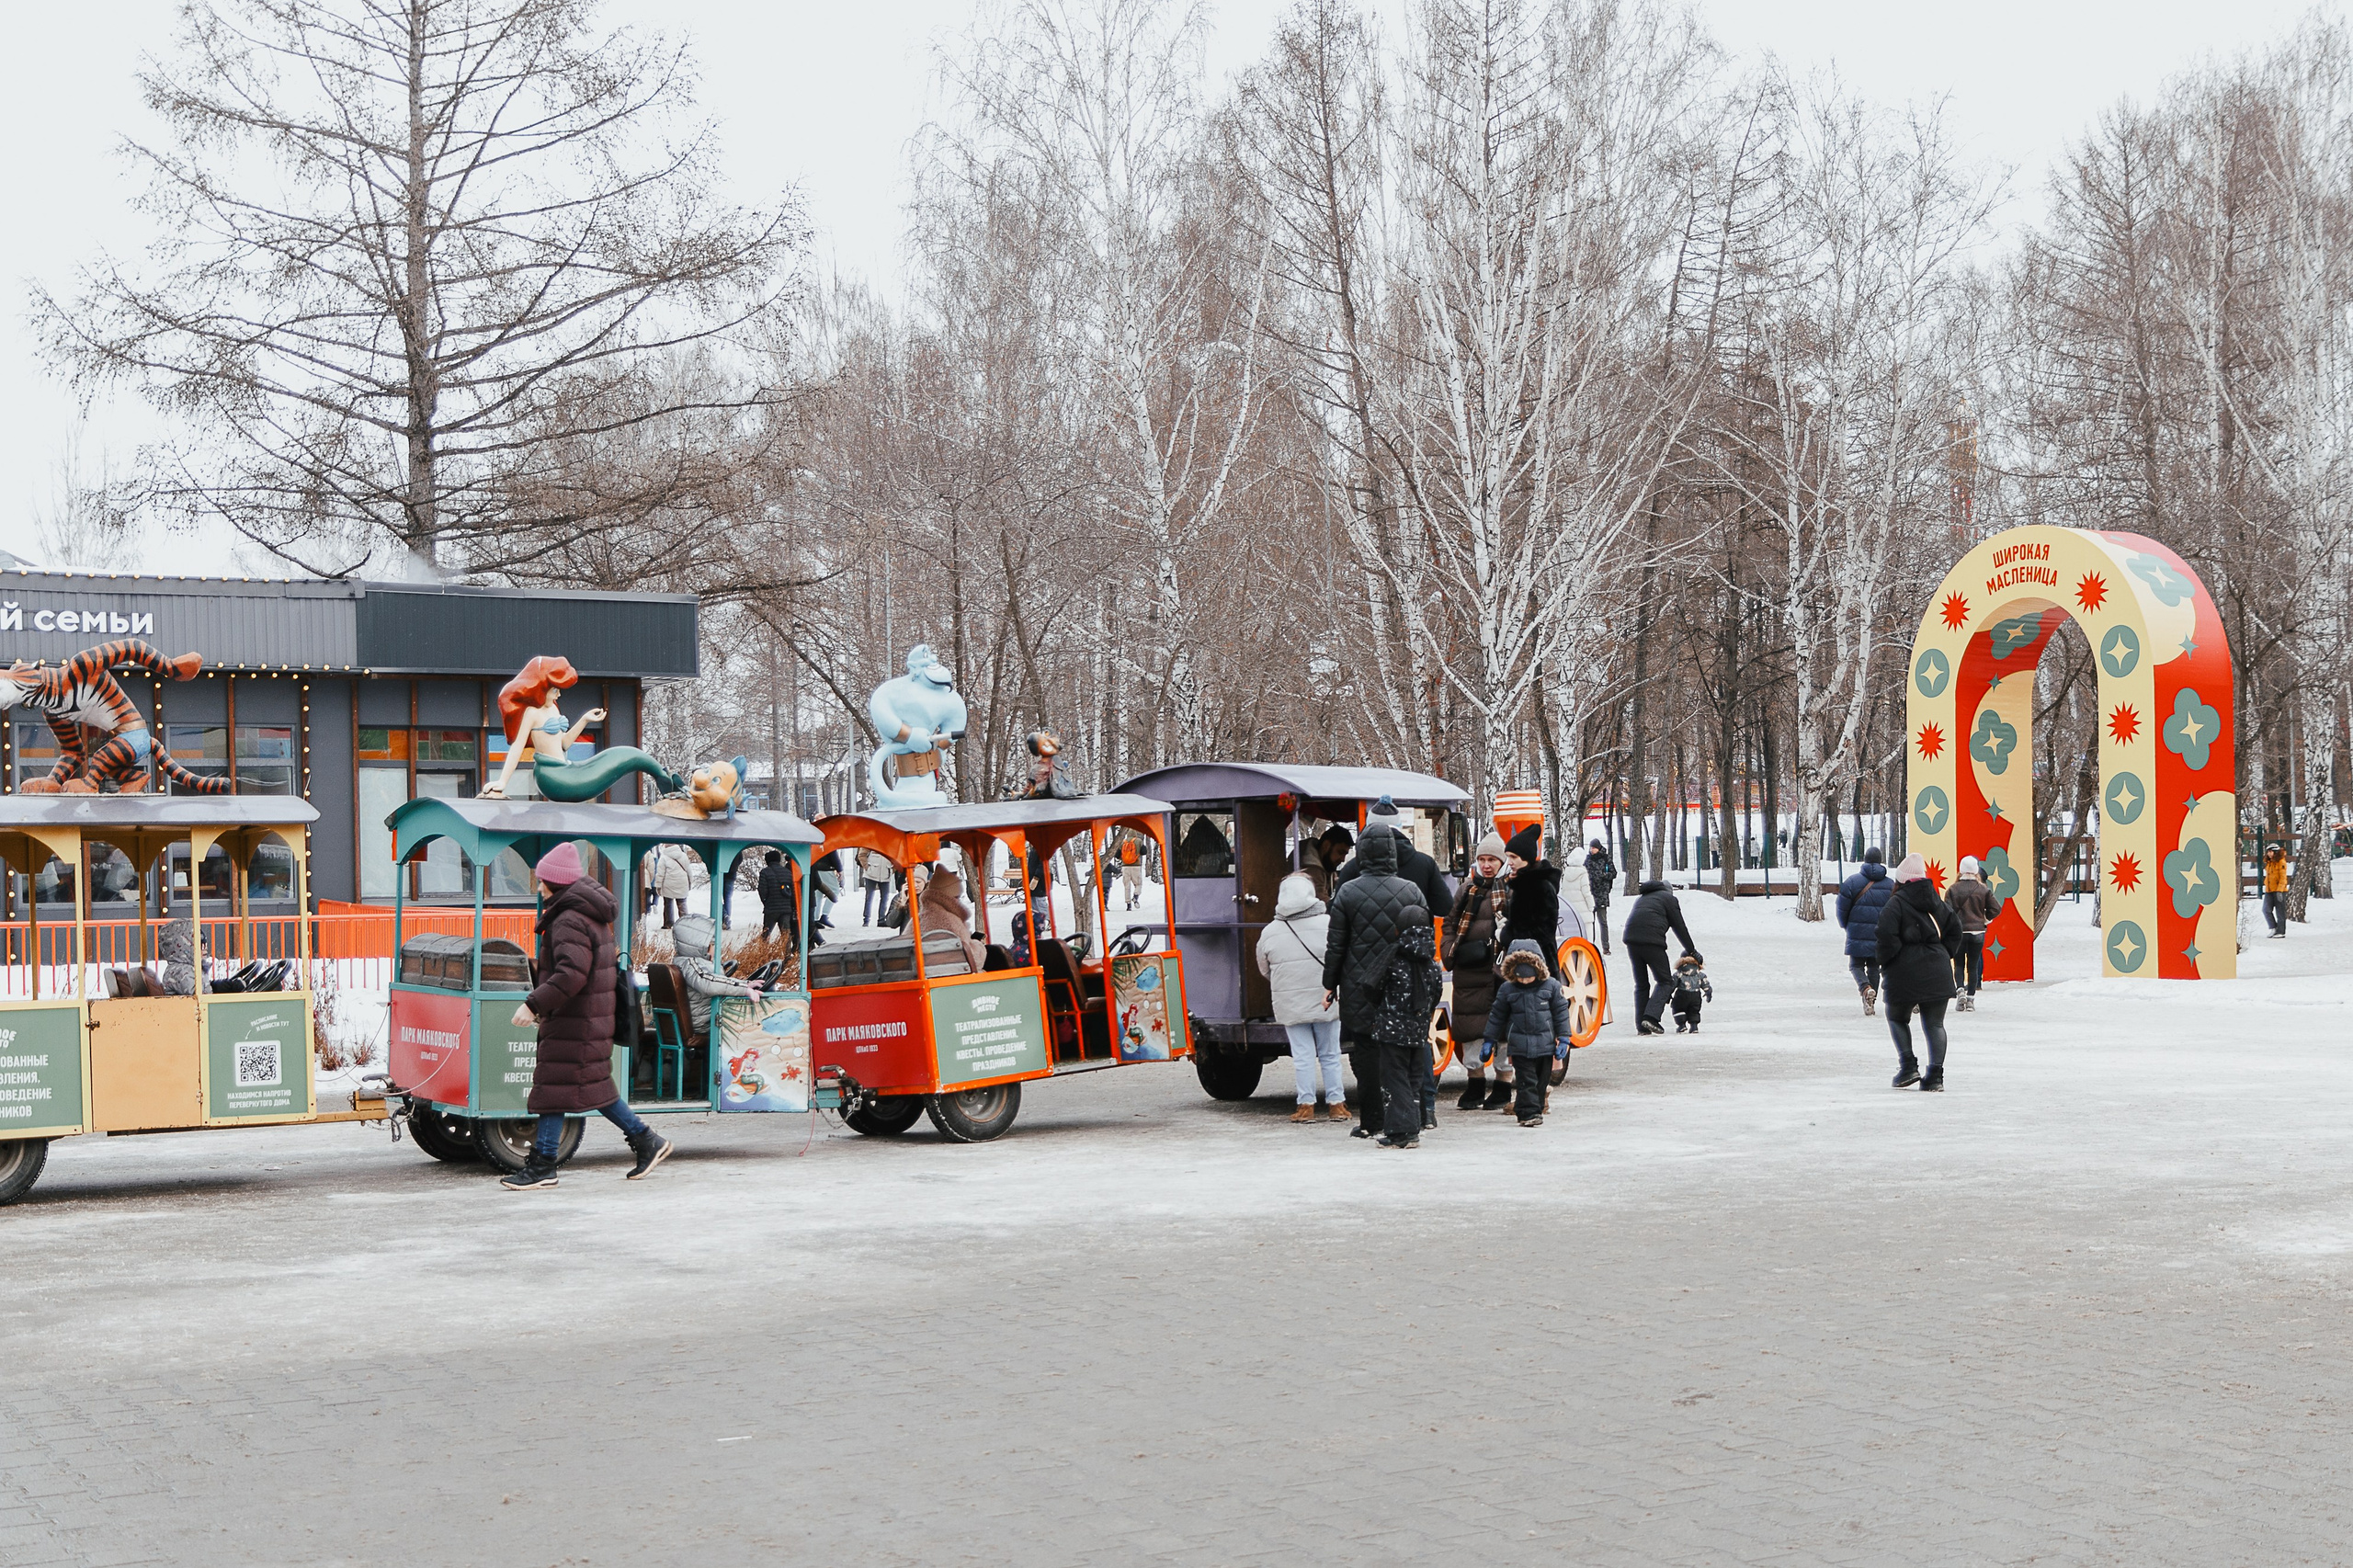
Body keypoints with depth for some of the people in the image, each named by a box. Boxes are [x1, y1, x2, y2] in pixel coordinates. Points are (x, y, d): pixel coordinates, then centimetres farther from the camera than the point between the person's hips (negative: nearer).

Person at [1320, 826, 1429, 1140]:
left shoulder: (1347, 893, -4)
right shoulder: (1411, 891, 1)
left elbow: (1335, 945, -2)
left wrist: (1330, 985, 7)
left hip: (1359, 988, -2)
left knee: (1367, 1053, 3)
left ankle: (1370, 1122, 4)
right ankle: (1409, 1112, 9)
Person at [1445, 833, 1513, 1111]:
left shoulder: (1512, 890, 0)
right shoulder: (1466, 889, 13)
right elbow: (1450, 923, 17)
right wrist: (1449, 954, 4)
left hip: (1501, 970, -4)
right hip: (1469, 971, 4)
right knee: (1469, 1024, 8)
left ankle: (1503, 1087, 11)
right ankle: (1475, 1085, 20)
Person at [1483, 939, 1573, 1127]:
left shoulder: (1551, 986, -2)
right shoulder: (1507, 989, -1)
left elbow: (1561, 1013, 4)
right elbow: (1497, 1016, 8)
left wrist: (1563, 1039, 0)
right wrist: (1490, 1040, 8)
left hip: (1545, 1043, 1)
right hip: (1519, 1045, -1)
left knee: (1541, 1079, 8)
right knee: (1526, 1080, -7)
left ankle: (1529, 1110, 21)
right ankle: (1530, 1113, -6)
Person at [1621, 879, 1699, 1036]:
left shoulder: (1642, 898, 32)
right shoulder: (1669, 898, 13)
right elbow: (1680, 928, 11)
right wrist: (1691, 951, 20)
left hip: (1631, 939, 6)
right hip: (1652, 940, -6)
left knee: (1641, 984, 14)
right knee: (1665, 982, 4)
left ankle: (1641, 1026, 6)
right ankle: (1651, 1017, -16)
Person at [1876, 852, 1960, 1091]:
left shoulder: (1896, 903, -8)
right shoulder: (1938, 903, 11)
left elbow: (1887, 936, -17)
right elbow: (1955, 930, 13)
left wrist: (1885, 964, -4)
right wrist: (1944, 956, 16)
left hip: (1904, 973, -4)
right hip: (1937, 971, 4)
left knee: (1897, 1018, 15)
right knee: (1935, 1024, 7)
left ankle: (1908, 1065, 0)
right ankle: (1935, 1075, 0)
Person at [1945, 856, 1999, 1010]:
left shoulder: (1954, 889, -6)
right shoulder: (1983, 890, -2)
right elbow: (1996, 908, -5)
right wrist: (1985, 919, 10)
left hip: (1958, 932, -1)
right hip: (1978, 932, 1)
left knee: (1959, 964, 10)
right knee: (1973, 965, 8)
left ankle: (1960, 989, -14)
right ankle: (1970, 999, 5)